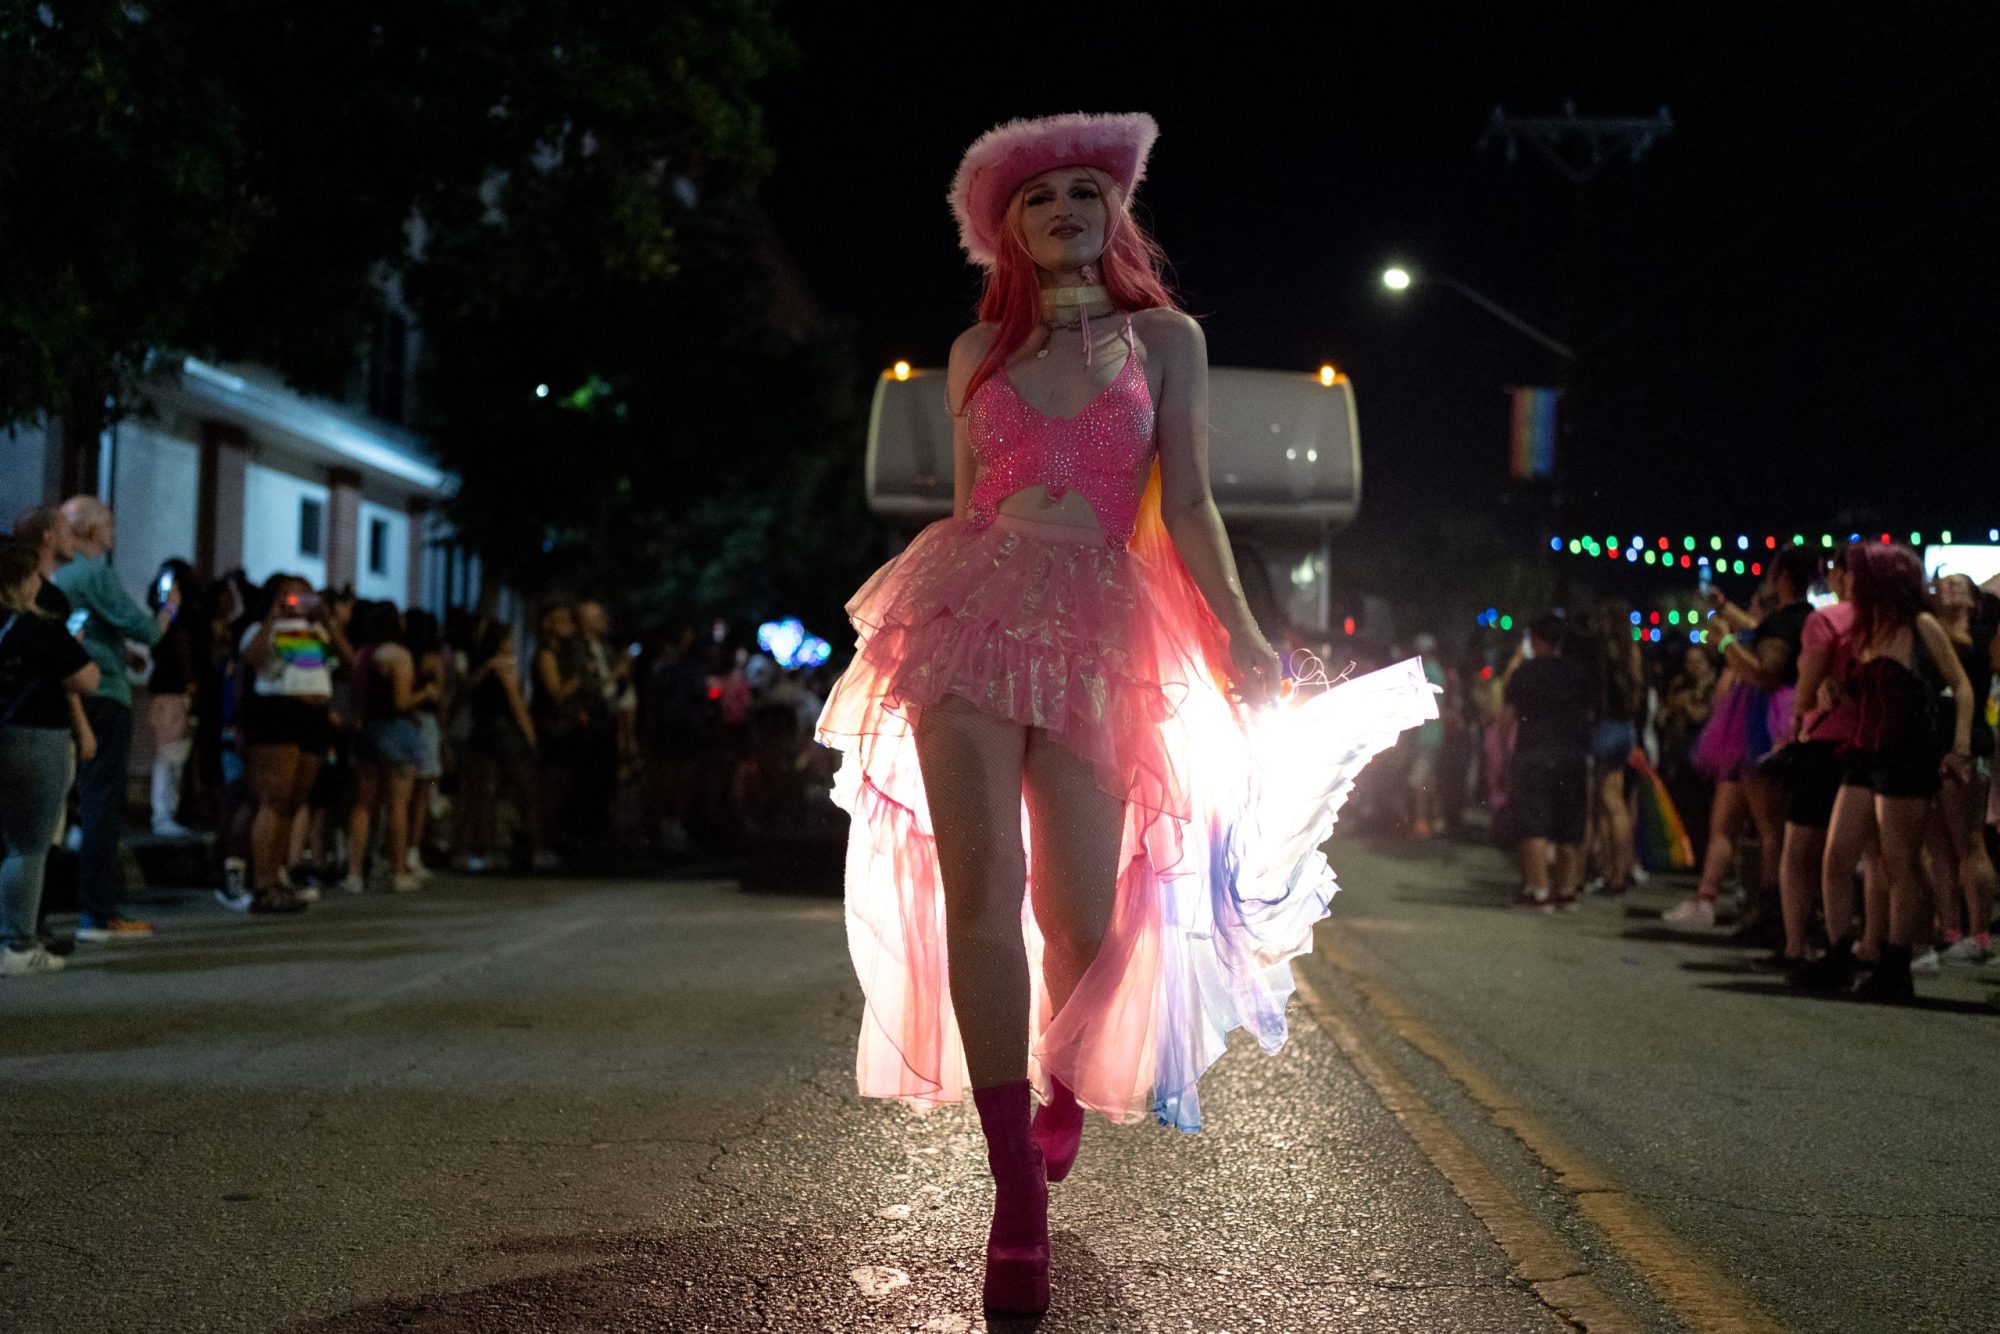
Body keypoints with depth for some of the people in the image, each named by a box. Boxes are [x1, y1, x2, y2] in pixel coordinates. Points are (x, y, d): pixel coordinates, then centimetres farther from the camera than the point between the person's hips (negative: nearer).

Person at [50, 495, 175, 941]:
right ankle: (98, 912, -5)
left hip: (73, 700, 8)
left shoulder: (58, 577, 12)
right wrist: (168, 608, 4)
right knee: (103, 807, -5)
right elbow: (144, 629, -14)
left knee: (90, 804, 14)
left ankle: (98, 906, 18)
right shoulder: (95, 573, -12)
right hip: (104, 699, -8)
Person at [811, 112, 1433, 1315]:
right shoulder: (979, 350, 15)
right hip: (974, 614, 1)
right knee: (981, 891, -11)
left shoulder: (1167, 340, 10)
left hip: (1097, 632, -1)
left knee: (1081, 913, -2)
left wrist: (1239, 633, -8)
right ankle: (1020, 1198, -8)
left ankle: (1062, 1098, 32)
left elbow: (1187, 506, 4)